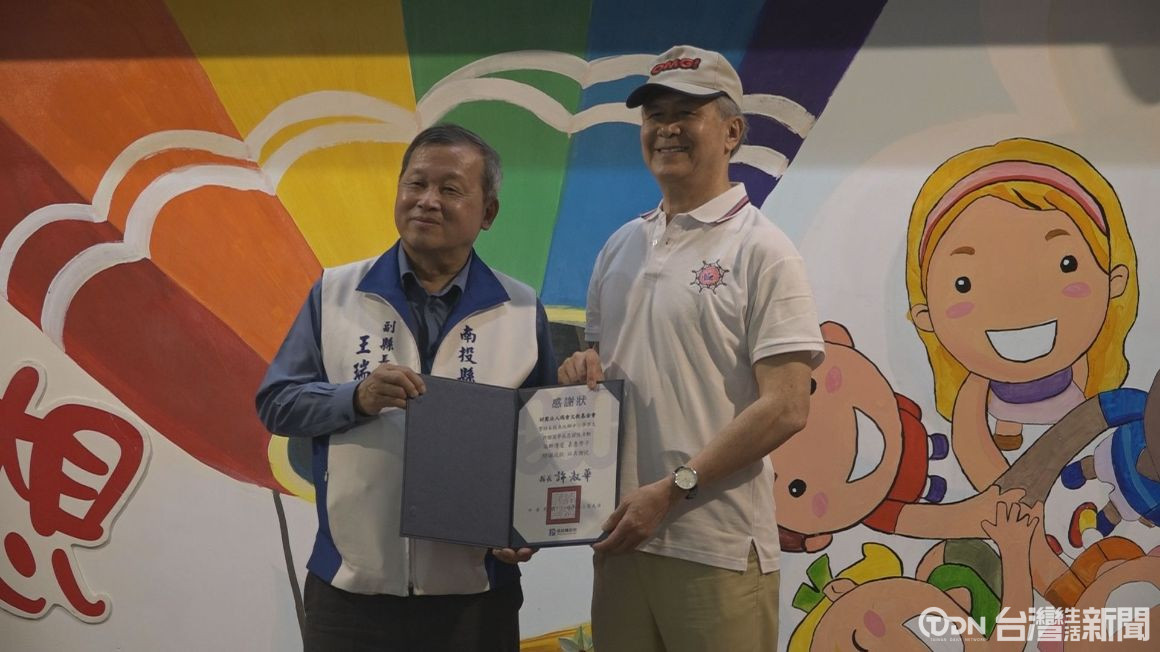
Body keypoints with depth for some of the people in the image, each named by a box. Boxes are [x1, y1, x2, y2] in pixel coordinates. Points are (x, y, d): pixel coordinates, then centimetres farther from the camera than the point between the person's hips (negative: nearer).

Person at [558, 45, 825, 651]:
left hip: (717, 550, -6)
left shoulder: (761, 251, -6)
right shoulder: (620, 248, 13)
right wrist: (582, 367, 0)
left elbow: (785, 408, -13)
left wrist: (671, 489, -17)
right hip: (622, 534, 6)